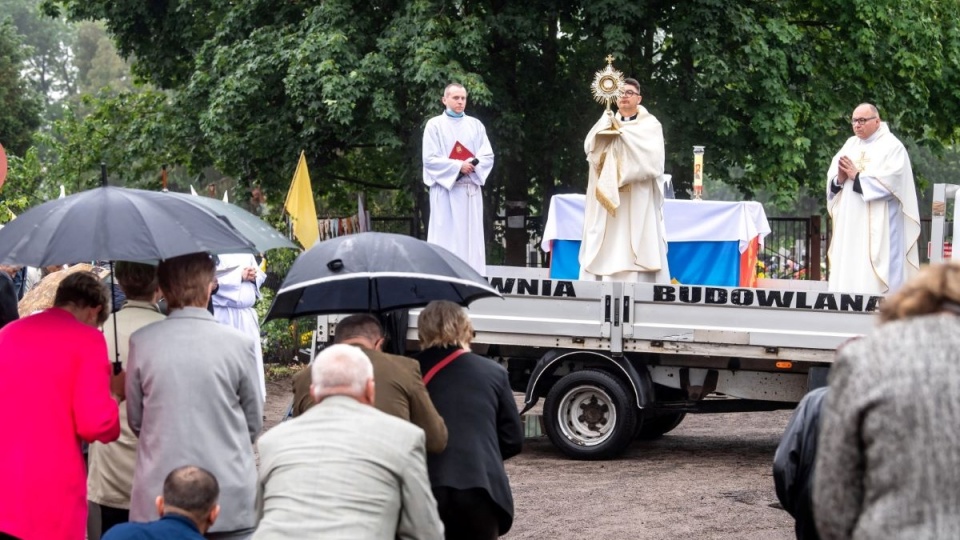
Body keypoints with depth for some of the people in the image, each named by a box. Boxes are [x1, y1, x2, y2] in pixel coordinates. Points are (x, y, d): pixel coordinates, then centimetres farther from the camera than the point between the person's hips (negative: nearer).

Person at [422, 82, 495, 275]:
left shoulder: (476, 125, 12)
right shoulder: (434, 125, 1)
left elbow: (488, 156, 7)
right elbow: (430, 159, -6)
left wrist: (472, 165, -13)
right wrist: (458, 166, -16)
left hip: (470, 190, 4)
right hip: (445, 189, -4)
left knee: (471, 237, 1)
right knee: (445, 237, -5)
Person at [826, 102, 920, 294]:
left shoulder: (892, 146, -3)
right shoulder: (850, 144, 16)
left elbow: (891, 180, -16)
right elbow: (832, 177, 10)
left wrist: (857, 176, -13)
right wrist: (839, 179, -12)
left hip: (878, 224, -6)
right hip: (850, 222, 6)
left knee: (873, 281, -10)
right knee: (847, 270, 3)